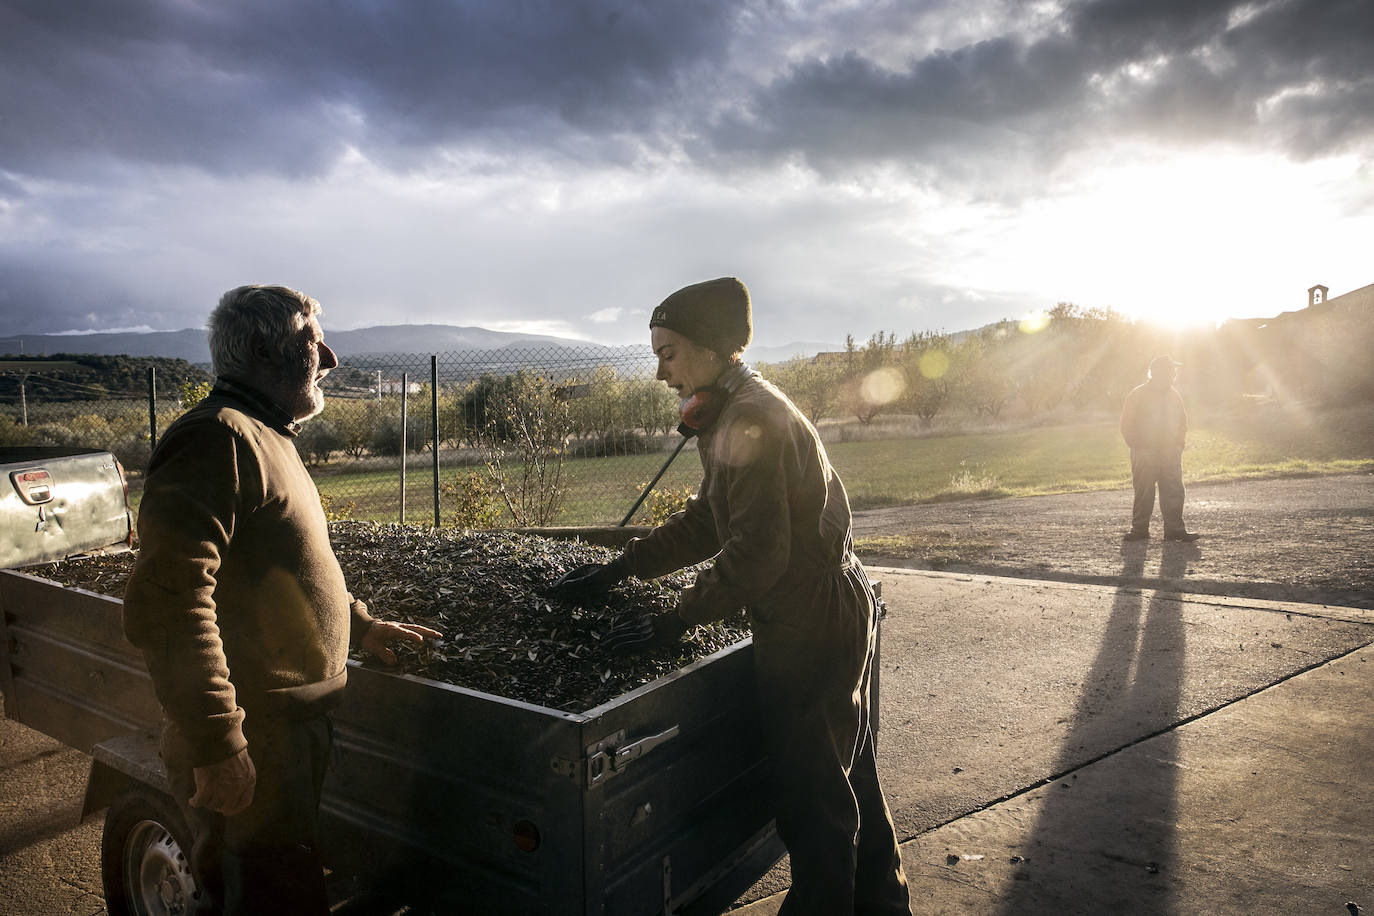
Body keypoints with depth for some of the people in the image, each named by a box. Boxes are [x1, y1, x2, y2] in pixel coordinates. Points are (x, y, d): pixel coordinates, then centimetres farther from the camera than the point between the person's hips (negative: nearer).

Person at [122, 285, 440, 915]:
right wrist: (217, 748, -27)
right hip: (248, 752, -10)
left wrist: (360, 624, 18)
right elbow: (168, 601, -28)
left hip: (290, 733, 10)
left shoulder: (264, 439, 16)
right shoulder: (220, 438, -19)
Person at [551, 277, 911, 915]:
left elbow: (756, 551, -24)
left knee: (809, 790, 4)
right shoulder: (733, 413, 12)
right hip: (836, 611, 11)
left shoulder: (749, 419, -20)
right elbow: (705, 522, 14)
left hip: (811, 625, -11)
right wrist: (616, 570, 9)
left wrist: (672, 623, -19)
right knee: (844, 773, 23)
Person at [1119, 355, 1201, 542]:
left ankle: (1175, 529, 5)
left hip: (1171, 454, 5)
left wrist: (1178, 444, 8)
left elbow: (1182, 422, 22)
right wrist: (1138, 447, -11)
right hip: (1145, 455, -5)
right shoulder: (1138, 395, -5)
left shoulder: (1174, 395, 12)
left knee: (1174, 492, 0)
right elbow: (1127, 426, -5)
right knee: (1143, 493, 0)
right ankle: (1139, 529, 9)